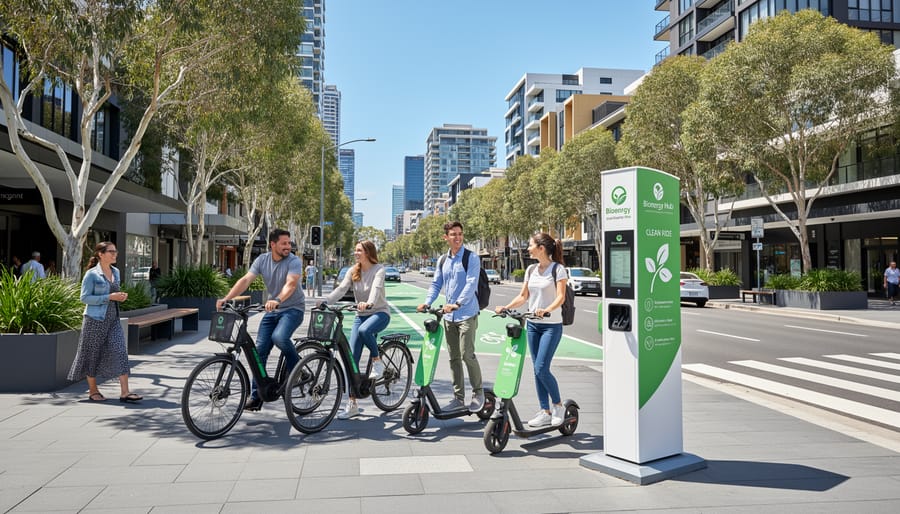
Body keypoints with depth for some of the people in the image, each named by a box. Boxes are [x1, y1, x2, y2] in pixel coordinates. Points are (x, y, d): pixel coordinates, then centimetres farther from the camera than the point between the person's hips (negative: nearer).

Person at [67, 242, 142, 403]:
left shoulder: (116, 272, 11)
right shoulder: (92, 274, -9)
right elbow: (85, 297, -12)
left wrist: (121, 296, 1)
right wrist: (109, 297, -20)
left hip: (113, 318, 6)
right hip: (95, 319, -6)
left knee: (120, 351, -5)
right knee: (93, 354, 6)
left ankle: (125, 392, -7)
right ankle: (93, 391, 22)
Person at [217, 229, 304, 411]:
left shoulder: (294, 261, -15)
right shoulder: (262, 260, -2)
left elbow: (291, 283, -32)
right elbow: (245, 280, -11)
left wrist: (277, 300, -50)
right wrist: (226, 298, -25)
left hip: (293, 309, -5)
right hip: (272, 310, 5)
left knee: (279, 337, -31)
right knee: (260, 349, 0)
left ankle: (297, 366, -2)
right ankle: (256, 396, 10)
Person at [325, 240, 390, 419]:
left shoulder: (379, 269, -10)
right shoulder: (353, 271, 4)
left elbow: (376, 288, -28)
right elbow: (341, 289, -9)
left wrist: (369, 303, -49)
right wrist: (325, 301, -27)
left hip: (380, 313, -5)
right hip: (361, 315, 5)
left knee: (364, 330, -39)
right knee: (352, 358, -3)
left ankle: (377, 361, -10)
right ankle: (352, 404, 4)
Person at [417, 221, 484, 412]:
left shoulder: (471, 258, -6)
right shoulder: (443, 260, 13)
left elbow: (471, 284, -16)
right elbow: (436, 284, 13)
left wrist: (457, 303, -28)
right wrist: (427, 302, -3)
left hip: (467, 314, -6)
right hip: (449, 316, 6)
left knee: (467, 354, -10)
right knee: (454, 357, 10)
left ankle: (478, 392, 9)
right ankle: (458, 397, 19)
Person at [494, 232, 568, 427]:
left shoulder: (558, 269, -8)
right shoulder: (531, 270, 10)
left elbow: (561, 296, -17)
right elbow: (523, 296, 12)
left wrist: (547, 310, -35)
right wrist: (506, 307, -3)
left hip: (551, 325, -6)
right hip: (533, 324, 6)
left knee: (541, 369, -11)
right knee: (537, 370, 7)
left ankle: (558, 405, 10)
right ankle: (545, 412, 16)